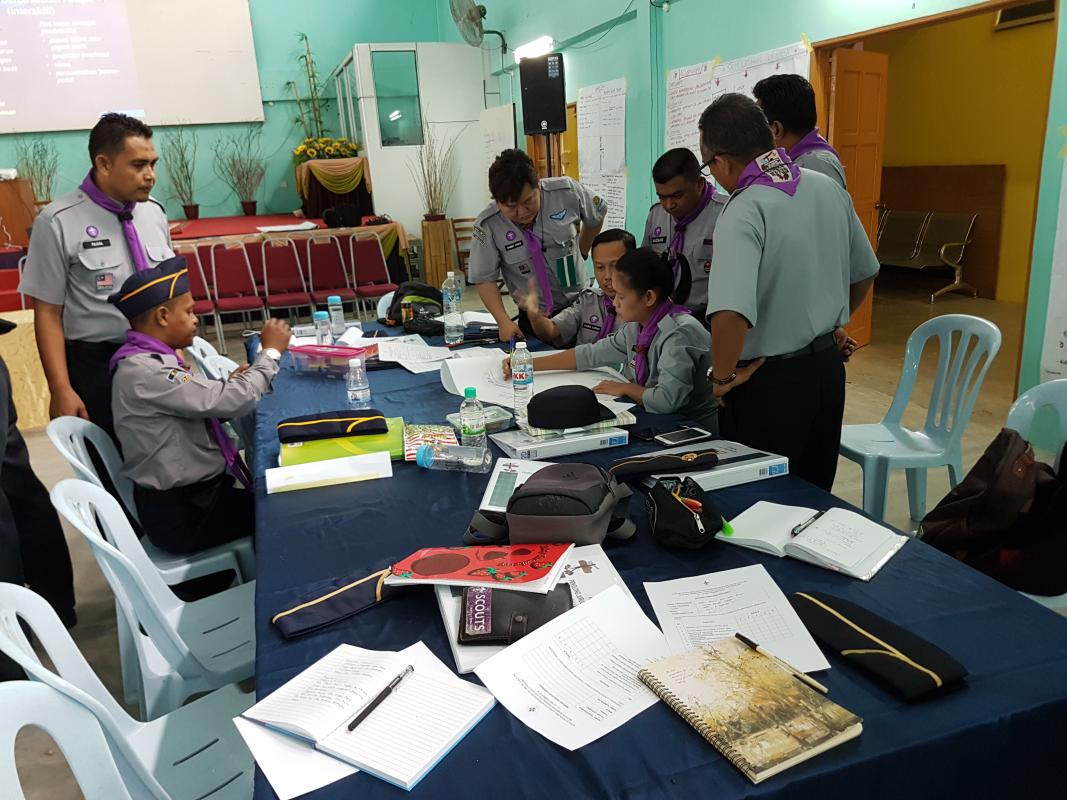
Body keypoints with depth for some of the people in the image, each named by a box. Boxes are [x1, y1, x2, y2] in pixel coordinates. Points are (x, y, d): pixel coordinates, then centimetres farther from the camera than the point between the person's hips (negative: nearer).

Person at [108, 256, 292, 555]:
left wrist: (232, 383, -4)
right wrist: (270, 352, -12)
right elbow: (233, 402, -26)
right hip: (182, 513, -8)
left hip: (193, 494, 8)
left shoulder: (148, 359, 6)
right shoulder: (143, 370, -24)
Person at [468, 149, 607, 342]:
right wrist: (504, 322, -22)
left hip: (580, 304, 1)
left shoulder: (567, 192, -13)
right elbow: (485, 279, -12)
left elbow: (596, 216, 7)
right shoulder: (487, 226, -17)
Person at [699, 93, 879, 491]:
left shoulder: (744, 212, -23)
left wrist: (722, 376, -21)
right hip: (828, 367, 7)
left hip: (769, 383, -7)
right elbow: (864, 274, 14)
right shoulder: (829, 188, 0)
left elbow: (730, 314, -37)